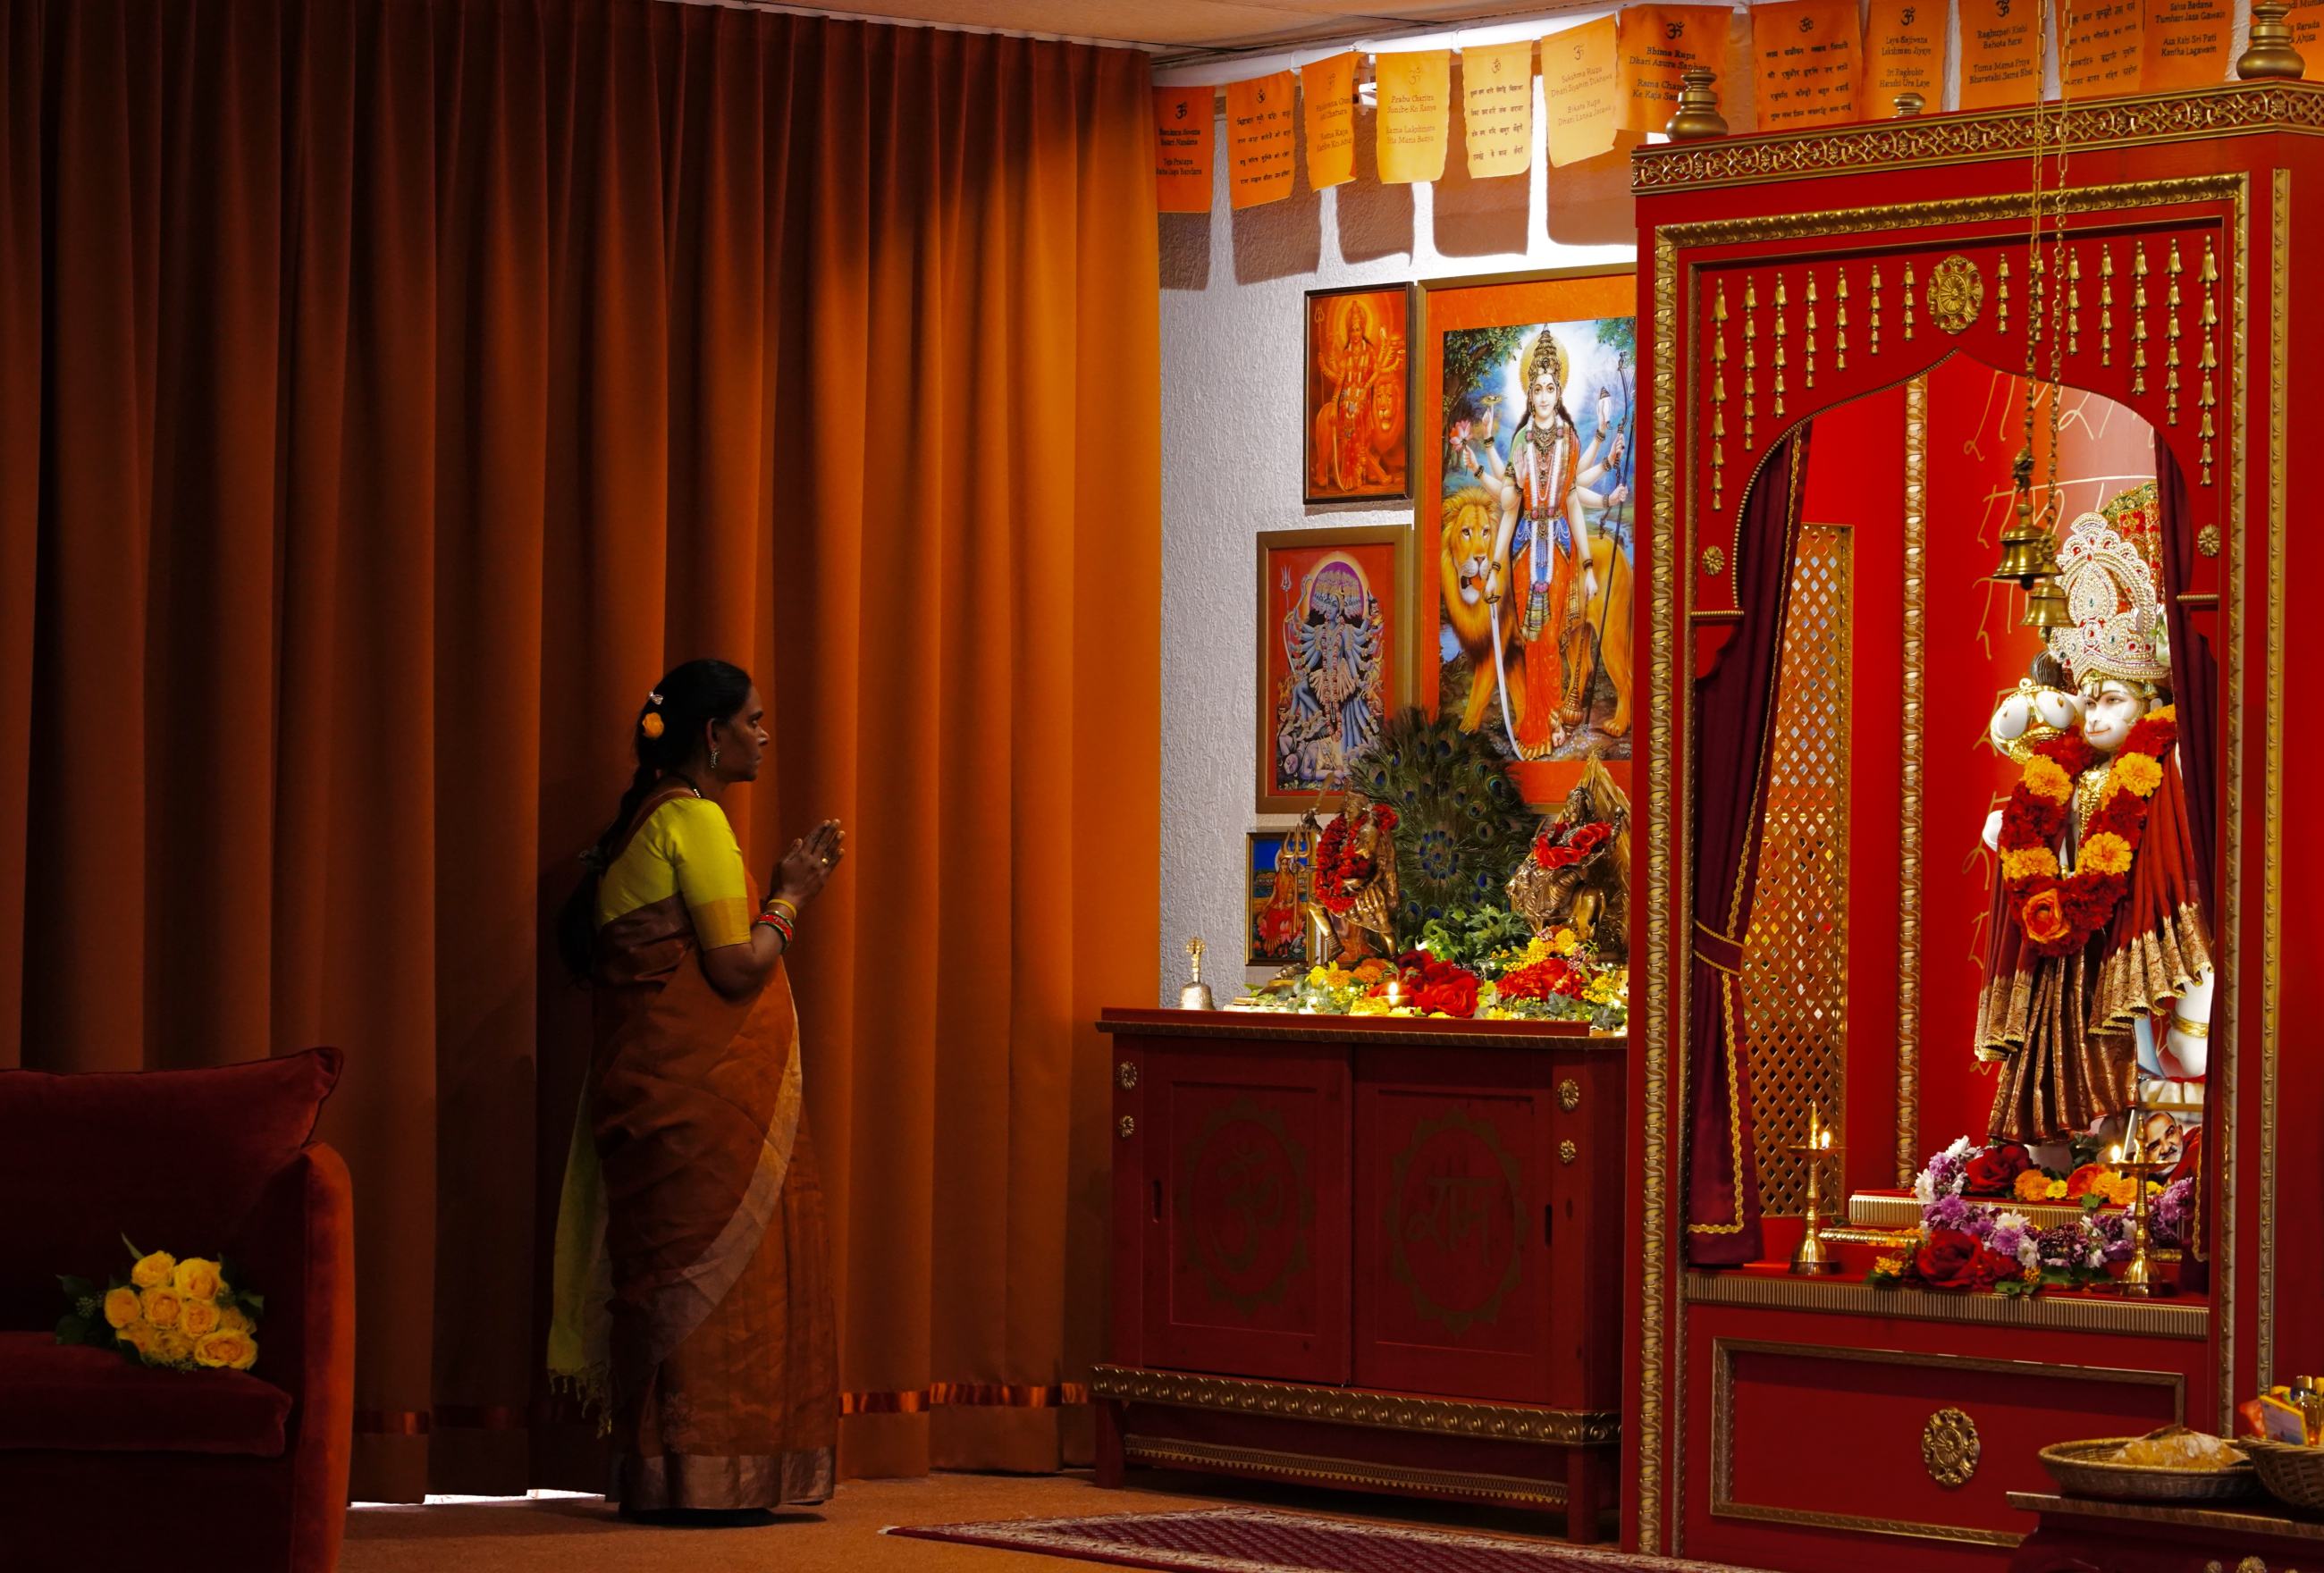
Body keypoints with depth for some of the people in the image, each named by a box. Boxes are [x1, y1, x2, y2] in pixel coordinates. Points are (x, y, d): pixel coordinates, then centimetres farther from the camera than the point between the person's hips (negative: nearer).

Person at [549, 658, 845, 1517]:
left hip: (653, 1083, 10)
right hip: (700, 1091, -10)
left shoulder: (651, 819, 18)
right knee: (712, 1264, -7)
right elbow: (739, 967, -18)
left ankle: (659, 1472, 13)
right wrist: (791, 896, -3)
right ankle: (705, 1472, -6)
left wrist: (790, 884, 18)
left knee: (668, 1269, 10)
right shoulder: (696, 819, -13)